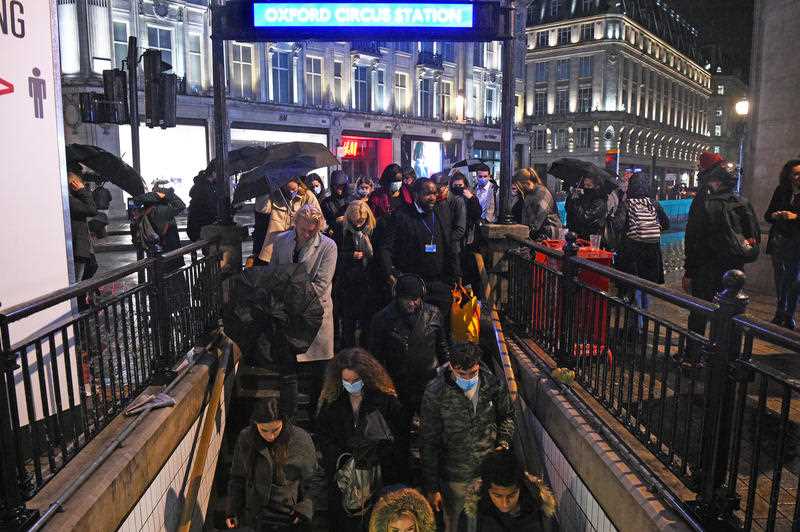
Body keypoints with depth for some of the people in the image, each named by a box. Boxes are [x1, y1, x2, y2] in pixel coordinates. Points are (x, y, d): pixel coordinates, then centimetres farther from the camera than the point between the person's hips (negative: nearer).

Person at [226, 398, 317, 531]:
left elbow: (313, 479, -4)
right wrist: (233, 510, 6)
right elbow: (237, 477, 6)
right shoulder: (245, 439, -8)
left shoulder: (300, 440, -15)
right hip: (255, 517, 2)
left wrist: (304, 509, -9)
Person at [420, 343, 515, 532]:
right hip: (455, 474, -2)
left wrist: (504, 442, -8)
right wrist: (432, 487, -9)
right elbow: (430, 443, -13)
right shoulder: (435, 393, -21)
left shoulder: (492, 383, -12)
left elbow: (506, 416, 9)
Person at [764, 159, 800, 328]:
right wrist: (776, 215, -12)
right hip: (779, 241, 3)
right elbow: (767, 215, 8)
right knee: (780, 279, 10)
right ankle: (780, 313, 23)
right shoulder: (781, 191, 5)